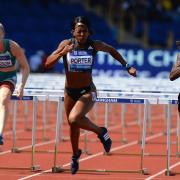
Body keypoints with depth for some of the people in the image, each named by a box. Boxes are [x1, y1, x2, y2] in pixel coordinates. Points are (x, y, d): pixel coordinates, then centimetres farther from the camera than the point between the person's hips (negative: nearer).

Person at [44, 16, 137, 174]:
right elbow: (47, 64, -14)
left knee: (74, 118, -30)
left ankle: (101, 132, -5)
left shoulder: (95, 45, -10)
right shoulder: (66, 44, -9)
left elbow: (112, 50, 11)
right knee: (73, 125, 18)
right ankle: (75, 154, 46)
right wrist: (62, 53, -29)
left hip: (87, 91, -3)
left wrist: (127, 66, 9)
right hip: (70, 91, 3)